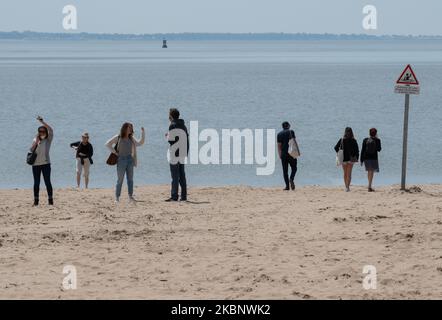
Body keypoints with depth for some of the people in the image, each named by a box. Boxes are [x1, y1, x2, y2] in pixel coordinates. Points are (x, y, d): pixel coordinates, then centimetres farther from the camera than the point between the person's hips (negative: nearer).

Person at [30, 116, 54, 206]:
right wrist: (36, 142, -10)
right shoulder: (35, 140, 11)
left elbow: (50, 130, -14)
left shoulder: (48, 139, 2)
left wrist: (42, 121, -17)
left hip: (45, 163, -3)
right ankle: (36, 200, 10)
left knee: (47, 182, -6)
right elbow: (31, 150, 2)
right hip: (36, 164, 3)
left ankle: (50, 200, -4)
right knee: (36, 183, 6)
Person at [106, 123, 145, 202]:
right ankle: (117, 197, 4)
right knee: (120, 179, -1)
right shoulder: (118, 137, -2)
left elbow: (140, 143, 12)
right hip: (121, 159, -4)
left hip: (130, 159, 4)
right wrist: (114, 152, -8)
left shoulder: (131, 138, 11)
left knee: (130, 179, 1)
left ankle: (130, 196, 5)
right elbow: (108, 144, -4)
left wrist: (143, 133, 5)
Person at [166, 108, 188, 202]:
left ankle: (174, 196, -9)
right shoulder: (183, 126, 14)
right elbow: (186, 139, 14)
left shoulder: (173, 125, -10)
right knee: (182, 175, 10)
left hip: (175, 154, -7)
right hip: (183, 153, 7)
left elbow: (171, 140, -15)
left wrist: (167, 136, 5)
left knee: (175, 176, -7)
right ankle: (184, 196, 9)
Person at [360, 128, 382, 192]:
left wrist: (361, 160, 5)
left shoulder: (365, 140, 0)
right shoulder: (377, 140, -7)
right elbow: (379, 149, 1)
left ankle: (370, 186, 25)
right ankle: (369, 187, -12)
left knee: (369, 172, 17)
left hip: (366, 157, 3)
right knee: (371, 172, -2)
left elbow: (362, 150, 0)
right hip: (374, 158, -3)